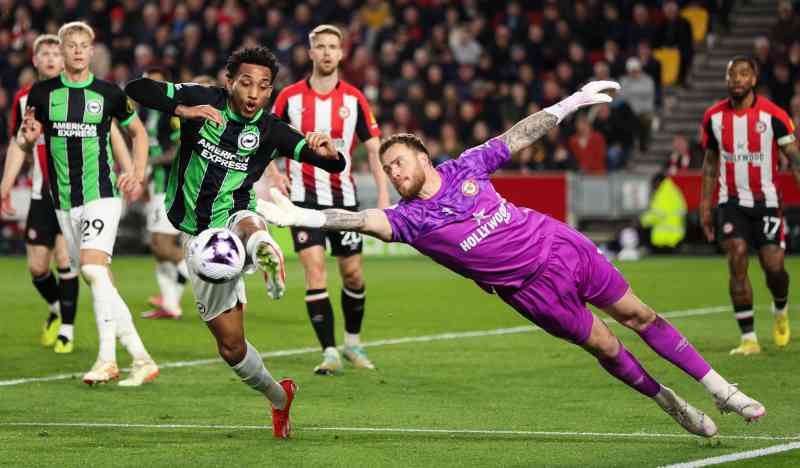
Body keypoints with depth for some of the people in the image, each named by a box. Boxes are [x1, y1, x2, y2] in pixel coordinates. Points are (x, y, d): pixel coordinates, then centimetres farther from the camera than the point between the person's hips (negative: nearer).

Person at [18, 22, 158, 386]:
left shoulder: (109, 94, 0)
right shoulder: (43, 93, 4)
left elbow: (138, 132, 15)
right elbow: (25, 144, 13)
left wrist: (137, 176, 2)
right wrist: (29, 136, -11)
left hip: (102, 195, -4)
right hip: (64, 202, 4)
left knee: (92, 267, -22)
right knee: (100, 282, 3)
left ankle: (107, 357, -21)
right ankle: (141, 360, 7)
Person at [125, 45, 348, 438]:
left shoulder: (270, 131, -6)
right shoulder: (204, 100, -6)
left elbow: (336, 166, -8)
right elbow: (135, 89, -11)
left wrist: (328, 151, -33)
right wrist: (183, 111, -27)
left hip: (234, 218, -2)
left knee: (249, 224, -42)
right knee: (230, 342, 3)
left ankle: (267, 258, -78)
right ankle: (279, 398, 27)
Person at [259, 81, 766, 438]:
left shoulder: (467, 167, -3)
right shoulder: (410, 218, -11)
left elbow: (517, 136, 7)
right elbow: (364, 219, -26)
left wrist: (568, 104, 11)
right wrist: (306, 216, -42)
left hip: (560, 243, 2)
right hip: (533, 286, -2)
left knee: (639, 315, 6)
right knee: (605, 347, -2)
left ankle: (721, 389, 17)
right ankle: (670, 402, 20)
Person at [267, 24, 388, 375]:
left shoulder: (354, 99, 0)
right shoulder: (290, 96, -2)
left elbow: (373, 148, 2)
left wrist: (384, 195, -7)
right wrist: (273, 174, -9)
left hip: (343, 195, 2)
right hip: (304, 194, -2)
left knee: (353, 274, 6)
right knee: (314, 269, -15)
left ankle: (353, 343, 28)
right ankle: (329, 352, -14)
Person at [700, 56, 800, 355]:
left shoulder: (773, 115, -9)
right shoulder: (714, 117, 2)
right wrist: (705, 206, 10)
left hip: (766, 201, -2)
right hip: (731, 201, 2)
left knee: (773, 266, -5)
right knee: (737, 259, -14)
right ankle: (748, 338, -10)